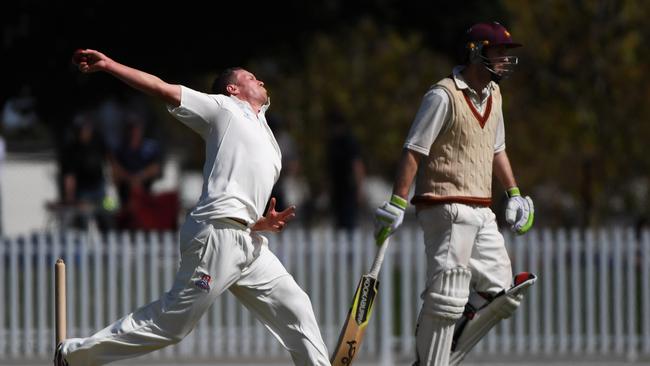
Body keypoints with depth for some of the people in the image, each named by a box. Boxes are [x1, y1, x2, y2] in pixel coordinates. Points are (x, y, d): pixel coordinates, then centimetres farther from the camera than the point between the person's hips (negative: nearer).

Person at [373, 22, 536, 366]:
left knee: (500, 293, 5)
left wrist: (514, 193, 21)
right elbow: (413, 151, -15)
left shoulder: (493, 94, 15)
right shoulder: (444, 95, -12)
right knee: (447, 296, -10)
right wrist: (396, 204, -20)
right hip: (446, 208, -9)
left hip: (481, 212, 9)